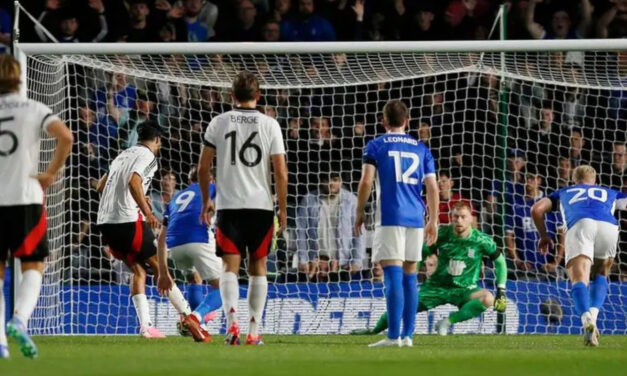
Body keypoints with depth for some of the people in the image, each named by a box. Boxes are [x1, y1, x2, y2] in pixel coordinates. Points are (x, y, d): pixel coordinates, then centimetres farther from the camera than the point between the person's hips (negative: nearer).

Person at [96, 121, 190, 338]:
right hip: (128, 220, -7)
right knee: (158, 266, 1)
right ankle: (189, 316, 3)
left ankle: (145, 325, 2)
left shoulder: (124, 155, 21)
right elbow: (133, 181, -21)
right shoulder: (148, 156, -3)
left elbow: (101, 186, 27)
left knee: (138, 270, 12)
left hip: (106, 222, 7)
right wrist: (147, 212, -23)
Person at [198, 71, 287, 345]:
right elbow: (281, 173, -3)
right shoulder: (270, 125, -1)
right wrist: (282, 209, 6)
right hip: (261, 204, 0)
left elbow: (203, 168, 4)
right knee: (258, 266, 11)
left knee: (230, 266, -1)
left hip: (228, 205, 0)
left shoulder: (218, 123, 2)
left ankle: (232, 321, -23)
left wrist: (206, 200, 17)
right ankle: (254, 331, 9)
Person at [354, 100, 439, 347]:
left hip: (389, 217, -4)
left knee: (393, 275, -10)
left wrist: (359, 212, 5)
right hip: (415, 218, 4)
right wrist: (433, 222, 16)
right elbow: (432, 188, 11)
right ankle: (408, 334, 11)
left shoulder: (376, 146, 4)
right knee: (409, 275, 11)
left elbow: (366, 181, -5)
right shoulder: (421, 149, 14)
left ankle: (394, 336, -16)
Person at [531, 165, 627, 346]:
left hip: (580, 223, -1)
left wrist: (544, 236, 38)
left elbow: (537, 209, 26)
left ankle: (587, 319, -42)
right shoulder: (610, 193, 40)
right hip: (608, 226, 1)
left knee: (579, 280, -12)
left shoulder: (564, 193, 38)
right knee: (600, 276, 23)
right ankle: (593, 314, -3)